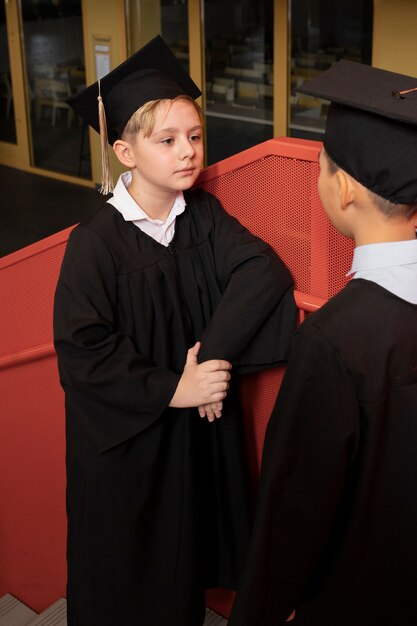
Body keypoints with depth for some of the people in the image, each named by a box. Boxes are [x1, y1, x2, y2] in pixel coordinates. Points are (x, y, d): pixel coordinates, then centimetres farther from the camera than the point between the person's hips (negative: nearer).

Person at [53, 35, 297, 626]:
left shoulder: (203, 214, -5)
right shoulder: (95, 243, -20)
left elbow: (265, 270, -16)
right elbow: (82, 350, -21)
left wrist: (212, 353, -25)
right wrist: (171, 389, -21)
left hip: (199, 423, 5)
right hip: (127, 435, -4)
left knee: (189, 539, 21)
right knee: (126, 556, 15)